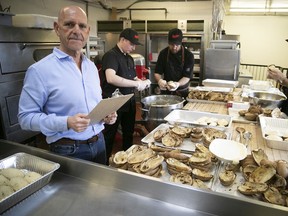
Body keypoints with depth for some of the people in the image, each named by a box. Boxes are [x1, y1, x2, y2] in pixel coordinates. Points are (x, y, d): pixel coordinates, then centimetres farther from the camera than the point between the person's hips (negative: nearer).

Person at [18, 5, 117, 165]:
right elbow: (26, 117, -14)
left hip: (99, 142, 6)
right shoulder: (39, 70, -14)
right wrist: (66, 123, -26)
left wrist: (106, 114, -4)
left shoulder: (91, 66, 7)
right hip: (67, 151, -6)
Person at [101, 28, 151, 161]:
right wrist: (137, 84, -26)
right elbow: (110, 78, -31)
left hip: (129, 101, 9)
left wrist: (142, 82, -2)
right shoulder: (111, 55, -15)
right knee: (109, 135, 5)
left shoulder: (129, 58, 12)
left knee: (129, 132, 20)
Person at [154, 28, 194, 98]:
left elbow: (187, 76, -14)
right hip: (166, 92, 2)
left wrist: (178, 84, -35)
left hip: (182, 92, -1)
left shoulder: (188, 55, -11)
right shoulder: (163, 53, -3)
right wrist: (159, 80, -24)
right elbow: (157, 72, -1)